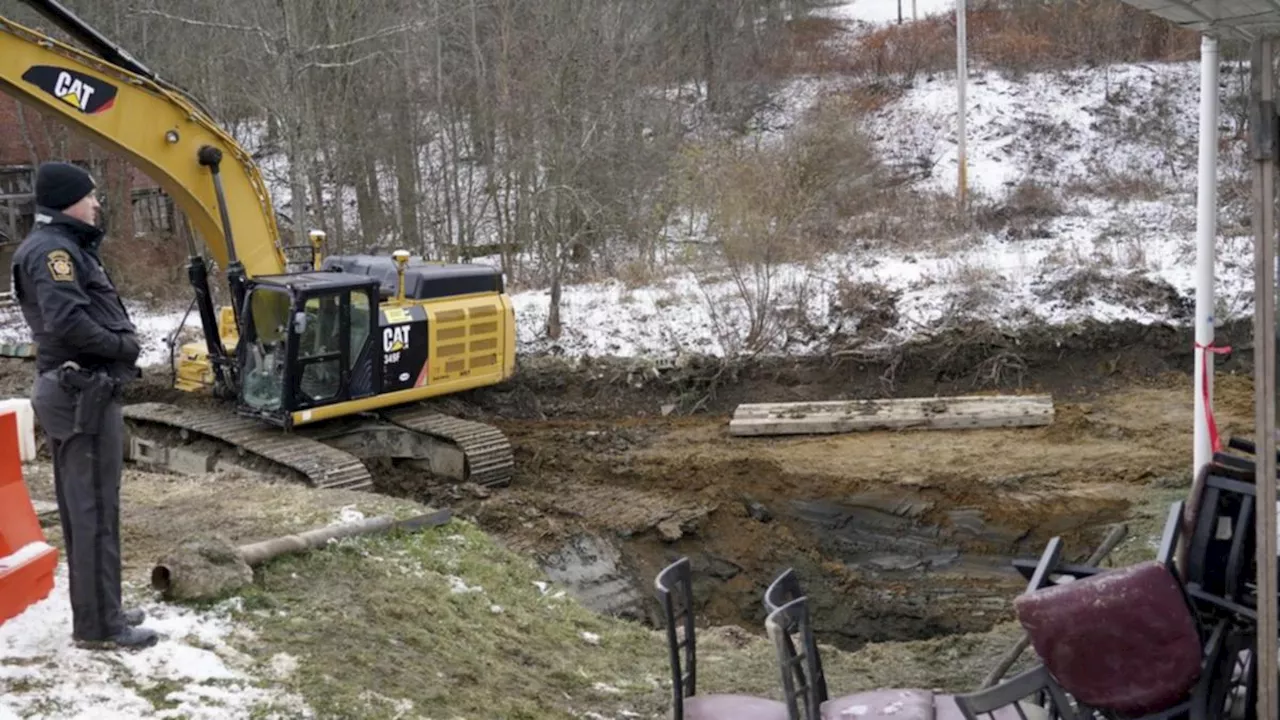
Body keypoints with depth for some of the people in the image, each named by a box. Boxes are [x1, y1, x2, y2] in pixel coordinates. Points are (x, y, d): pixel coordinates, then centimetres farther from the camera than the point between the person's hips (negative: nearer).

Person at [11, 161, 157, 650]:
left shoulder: (64, 246, 18)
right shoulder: (52, 249, -15)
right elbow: (67, 321, -27)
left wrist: (120, 342, -1)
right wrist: (122, 344, -15)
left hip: (80, 391, 11)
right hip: (84, 395, -11)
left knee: (82, 508, 15)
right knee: (95, 510, -5)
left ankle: (98, 611, 25)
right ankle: (97, 626, 2)